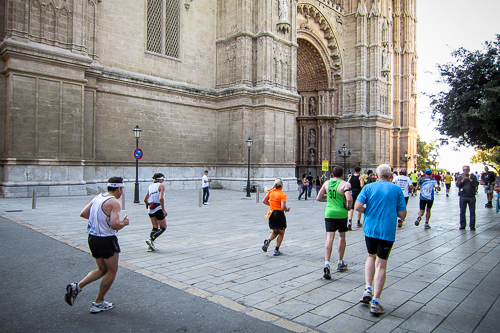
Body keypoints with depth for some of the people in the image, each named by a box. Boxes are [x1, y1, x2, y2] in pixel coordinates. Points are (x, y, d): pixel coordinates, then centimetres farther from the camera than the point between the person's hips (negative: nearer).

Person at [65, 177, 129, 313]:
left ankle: (77, 287, 7)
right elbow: (115, 225, -28)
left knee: (102, 269, 23)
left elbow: (83, 214, 12)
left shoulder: (97, 198, 6)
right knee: (112, 271, 10)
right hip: (106, 240, -8)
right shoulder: (114, 203, -19)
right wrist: (124, 222, -8)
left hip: (92, 238, 8)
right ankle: (98, 304, 18)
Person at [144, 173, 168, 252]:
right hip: (158, 209, -7)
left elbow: (145, 200, 14)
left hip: (150, 209, 7)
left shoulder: (150, 186, 12)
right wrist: (164, 210, -17)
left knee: (155, 227, 17)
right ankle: (151, 240, -13)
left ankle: (151, 246, 7)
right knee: (163, 227, 6)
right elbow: (161, 198, -20)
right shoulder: (161, 186, -7)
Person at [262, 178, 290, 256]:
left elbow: (264, 201, 5)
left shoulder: (270, 192, 0)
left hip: (271, 213, 5)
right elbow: (283, 207, -22)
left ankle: (268, 241, -7)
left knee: (275, 232, 21)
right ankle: (276, 250, 10)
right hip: (279, 214, -5)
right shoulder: (283, 195, -15)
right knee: (281, 233, 12)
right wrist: (287, 209, -2)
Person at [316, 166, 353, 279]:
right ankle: (340, 263, 30)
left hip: (329, 213, 2)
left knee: (329, 237, -3)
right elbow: (349, 199, -23)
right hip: (341, 214, -2)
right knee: (342, 236, 17)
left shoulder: (327, 183, 5)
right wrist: (349, 207, -3)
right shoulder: (345, 184, -8)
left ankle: (327, 264, -20)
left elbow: (318, 198, 7)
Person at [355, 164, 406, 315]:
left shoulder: (369, 187, 0)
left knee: (371, 257, 23)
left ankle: (368, 289, 13)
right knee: (381, 264, 3)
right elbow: (402, 215, -2)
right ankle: (375, 302, 4)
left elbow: (357, 206, -11)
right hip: (387, 231, -1)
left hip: (370, 229, 1)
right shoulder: (397, 190, -1)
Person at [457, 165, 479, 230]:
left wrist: (470, 179, -15)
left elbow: (476, 184, -8)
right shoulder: (460, 177, 7)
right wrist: (463, 179, -16)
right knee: (462, 212, 6)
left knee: (472, 212, 3)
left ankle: (472, 225, 11)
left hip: (471, 196, -1)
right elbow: (457, 185, -6)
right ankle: (462, 225, 14)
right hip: (463, 196, 1)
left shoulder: (473, 176, 4)